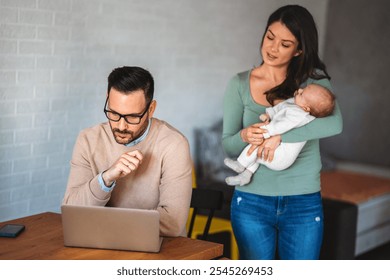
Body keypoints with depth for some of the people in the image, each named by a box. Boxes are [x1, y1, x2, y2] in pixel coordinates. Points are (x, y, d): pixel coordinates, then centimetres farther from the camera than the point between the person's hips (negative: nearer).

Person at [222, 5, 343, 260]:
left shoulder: (314, 80, -1)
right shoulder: (240, 84, 2)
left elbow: (334, 123, -19)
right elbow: (228, 145, 2)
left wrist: (280, 136, -26)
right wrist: (244, 136, -21)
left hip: (303, 203, 0)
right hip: (252, 202, 1)